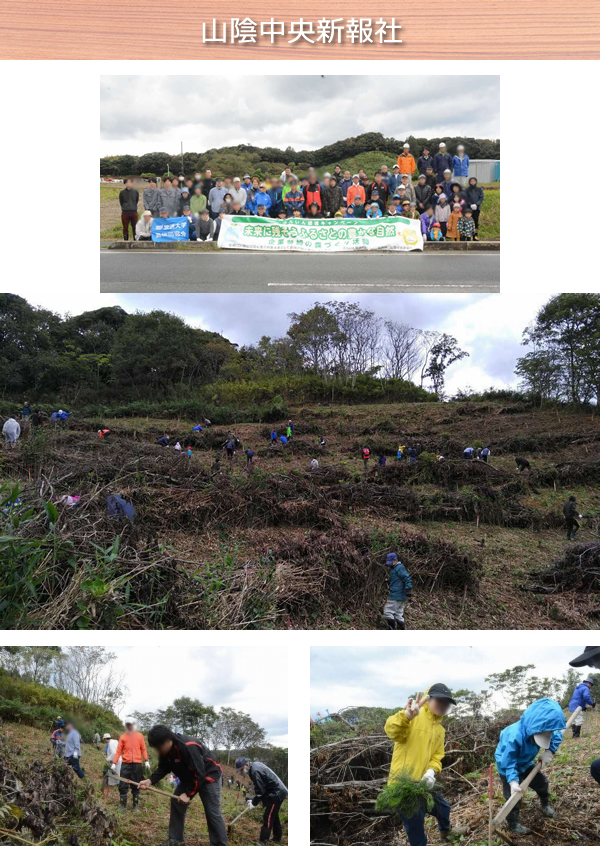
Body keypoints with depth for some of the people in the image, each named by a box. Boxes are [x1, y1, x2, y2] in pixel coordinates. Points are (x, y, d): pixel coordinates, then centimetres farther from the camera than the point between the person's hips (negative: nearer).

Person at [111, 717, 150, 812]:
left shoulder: (139, 735, 6)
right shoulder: (123, 736, 5)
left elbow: (143, 749, 7)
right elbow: (118, 751, 3)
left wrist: (146, 761, -3)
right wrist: (114, 763, -5)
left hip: (137, 764, 0)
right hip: (125, 763, 0)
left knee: (136, 785, 6)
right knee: (123, 785, -2)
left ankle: (135, 805, 13)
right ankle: (123, 805, 8)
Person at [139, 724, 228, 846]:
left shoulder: (189, 747, -36)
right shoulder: (165, 749, -10)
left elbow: (199, 774, -33)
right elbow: (163, 768, 1)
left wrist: (188, 794, -27)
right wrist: (150, 781, -17)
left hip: (208, 775, -8)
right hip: (189, 777, 8)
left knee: (212, 812, -11)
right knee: (176, 803, 4)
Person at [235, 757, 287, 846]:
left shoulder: (255, 771, -25)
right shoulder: (255, 765, 7)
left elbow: (260, 790, -21)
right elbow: (260, 788, 16)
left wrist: (254, 802, -7)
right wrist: (255, 799, 10)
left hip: (276, 794, -11)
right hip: (277, 792, 11)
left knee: (268, 818, -9)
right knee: (274, 816, 22)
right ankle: (277, 838, 34)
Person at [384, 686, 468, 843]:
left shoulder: (440, 729, 14)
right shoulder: (414, 716, -14)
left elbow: (437, 756, 13)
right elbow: (392, 731, -30)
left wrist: (431, 771, -10)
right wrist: (407, 715, -50)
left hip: (423, 783, 9)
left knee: (442, 807, 29)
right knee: (416, 827, -3)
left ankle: (446, 831, 58)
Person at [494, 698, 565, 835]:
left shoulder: (542, 730, -25)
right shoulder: (514, 736, -45)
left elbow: (557, 736, -6)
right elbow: (508, 762, -38)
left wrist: (549, 751, -22)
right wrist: (513, 781, -49)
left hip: (525, 762, 7)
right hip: (507, 765, -7)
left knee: (542, 782, 18)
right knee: (513, 796, -4)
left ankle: (545, 806, 46)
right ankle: (514, 824, 17)